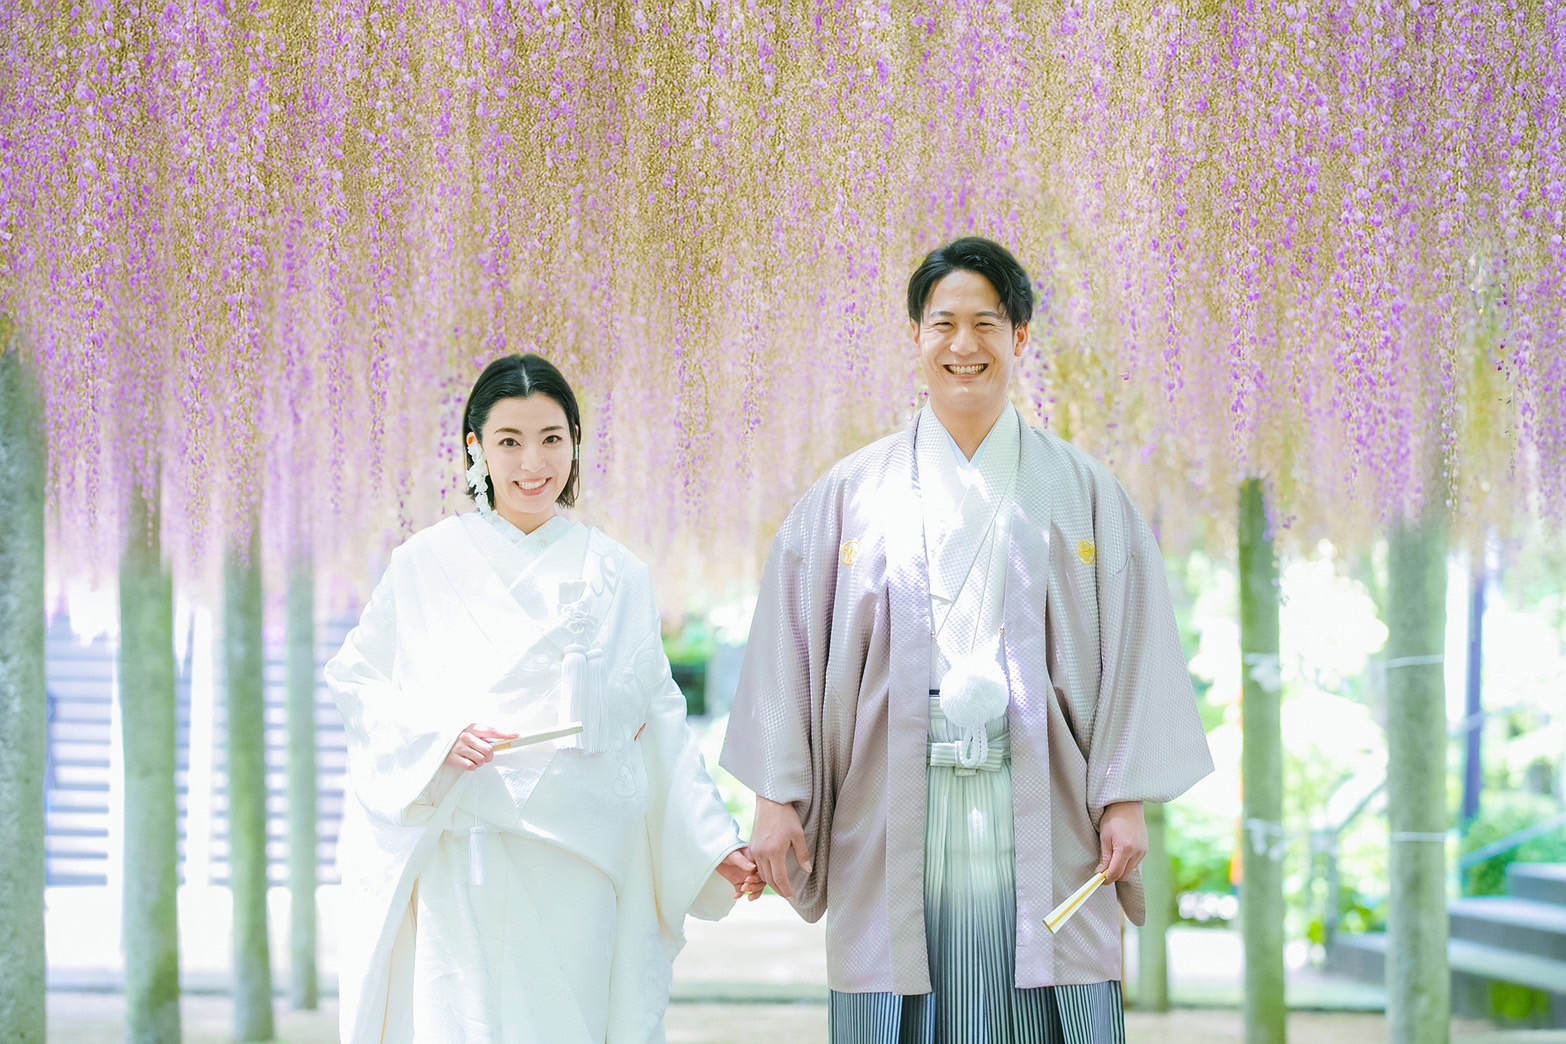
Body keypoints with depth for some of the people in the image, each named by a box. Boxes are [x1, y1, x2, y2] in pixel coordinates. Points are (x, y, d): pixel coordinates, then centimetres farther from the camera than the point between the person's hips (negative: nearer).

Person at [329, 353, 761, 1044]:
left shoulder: (618, 576, 10)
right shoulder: (427, 565, 5)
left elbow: (661, 722, 12)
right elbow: (356, 681, 6)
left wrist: (716, 842, 7)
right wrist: (435, 737, -11)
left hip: (589, 857, 2)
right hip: (470, 856, -2)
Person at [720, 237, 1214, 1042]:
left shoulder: (1083, 493, 8)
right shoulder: (851, 493, 9)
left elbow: (1133, 650, 5)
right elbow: (789, 648, 7)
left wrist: (1125, 801, -2)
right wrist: (776, 795, 1)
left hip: (1041, 820, 0)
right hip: (895, 818, 0)